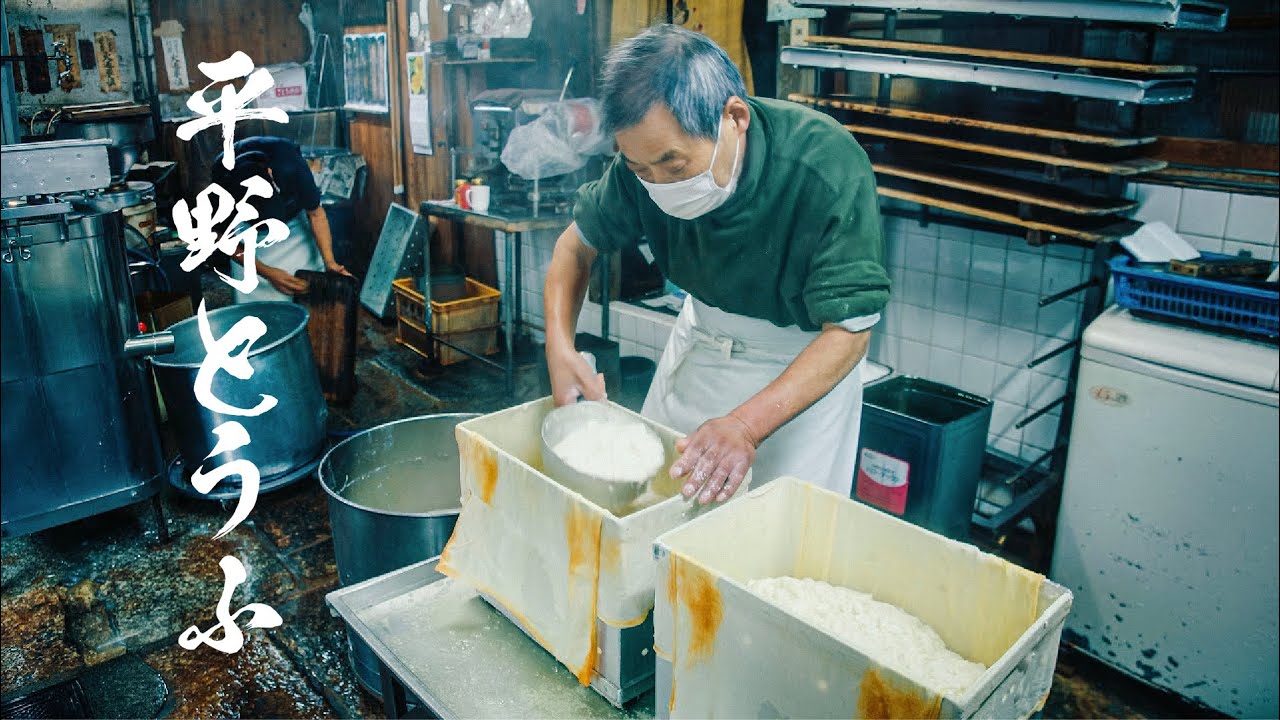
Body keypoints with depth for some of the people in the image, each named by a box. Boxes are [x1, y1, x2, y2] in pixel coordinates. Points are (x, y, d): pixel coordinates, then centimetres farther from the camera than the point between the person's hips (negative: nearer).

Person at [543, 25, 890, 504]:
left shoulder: (830, 171, -34)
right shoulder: (648, 159, -21)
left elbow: (848, 334, -30)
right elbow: (577, 245, -6)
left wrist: (745, 426, -43)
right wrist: (559, 347, -23)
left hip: (805, 363, -3)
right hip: (702, 335, 4)